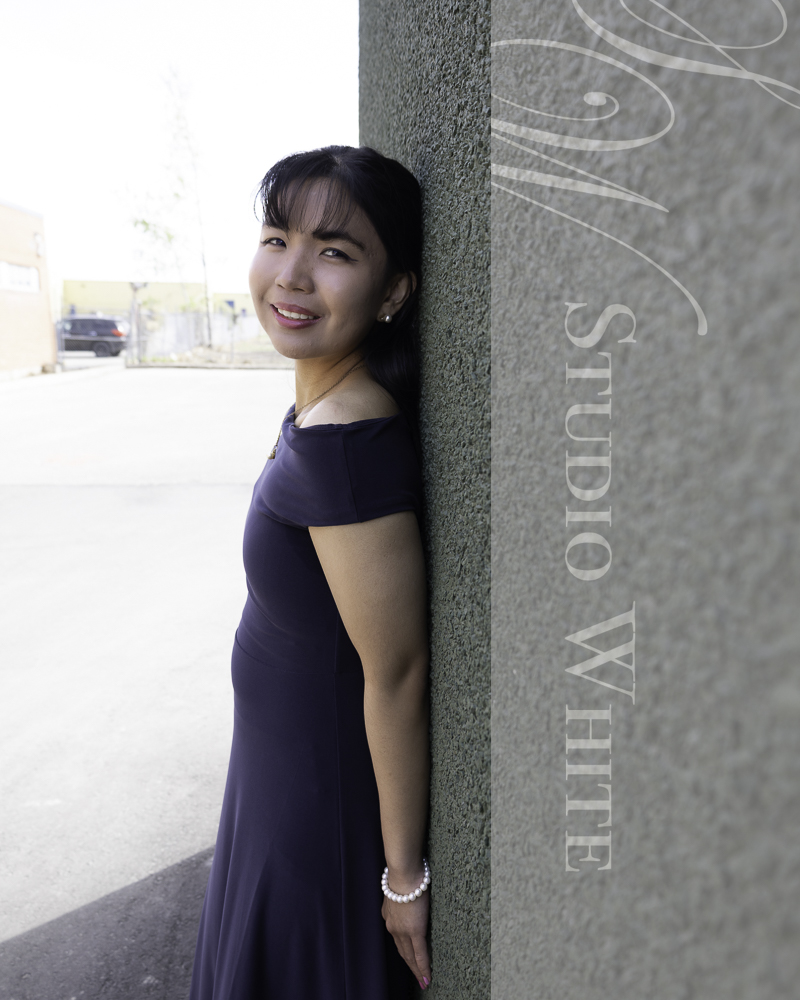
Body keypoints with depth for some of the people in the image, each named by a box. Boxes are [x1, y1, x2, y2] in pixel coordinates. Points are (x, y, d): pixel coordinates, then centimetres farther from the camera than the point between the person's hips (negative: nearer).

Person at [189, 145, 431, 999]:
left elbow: (397, 672, -26)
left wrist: (405, 873, -15)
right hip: (284, 767, 8)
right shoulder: (320, 410, -2)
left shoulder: (345, 440, -31)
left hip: (326, 796, -8)